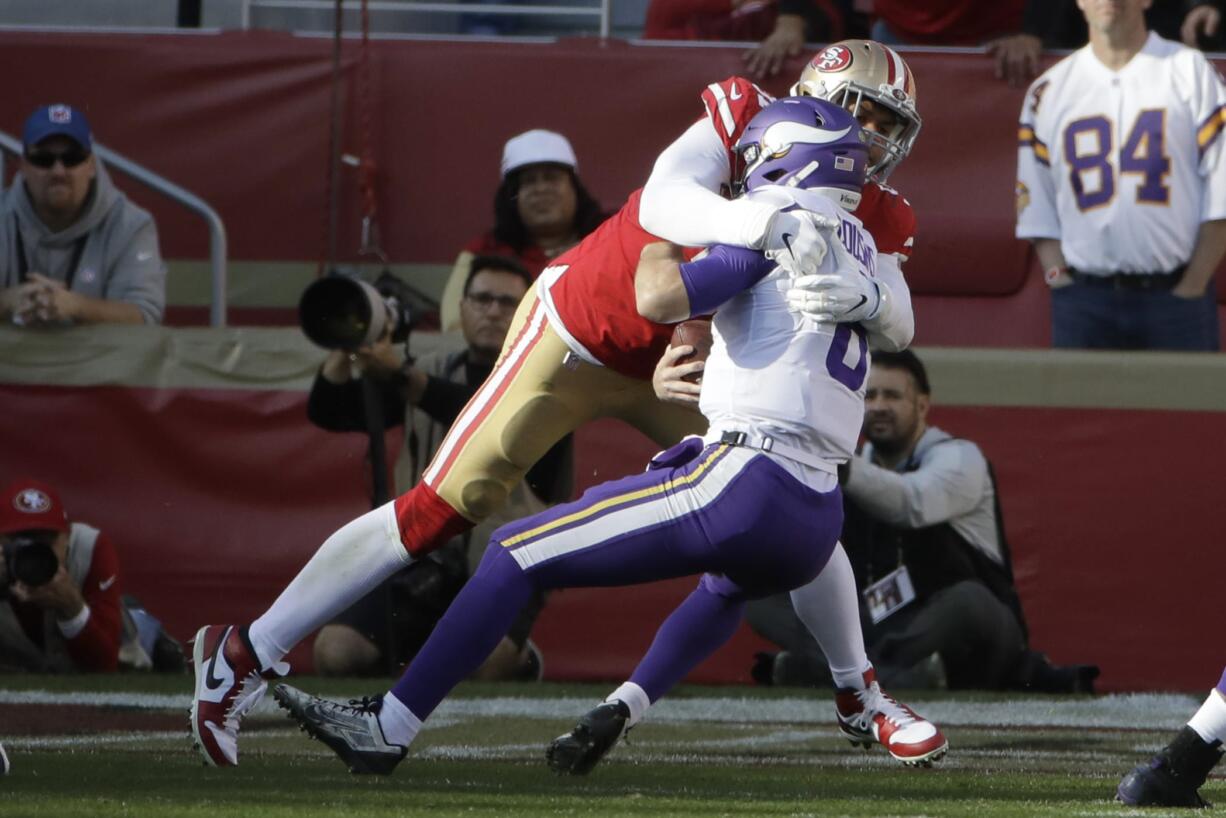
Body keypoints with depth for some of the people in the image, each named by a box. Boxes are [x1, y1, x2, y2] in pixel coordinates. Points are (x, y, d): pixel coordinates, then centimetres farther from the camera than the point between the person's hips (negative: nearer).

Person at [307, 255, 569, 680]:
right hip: (427, 557, 4)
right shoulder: (432, 370, 11)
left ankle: (517, 658, 4)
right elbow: (328, 412, 5)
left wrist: (398, 374, -35)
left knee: (484, 661, -33)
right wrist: (346, 349, -16)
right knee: (335, 653, -18)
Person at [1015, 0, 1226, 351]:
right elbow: (1037, 212, 13)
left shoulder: (1191, 72, 5)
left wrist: (1193, 286, -6)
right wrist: (1059, 279, -1)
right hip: (1083, 302, 2)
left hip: (1175, 293, -2)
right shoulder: (1048, 91, 12)